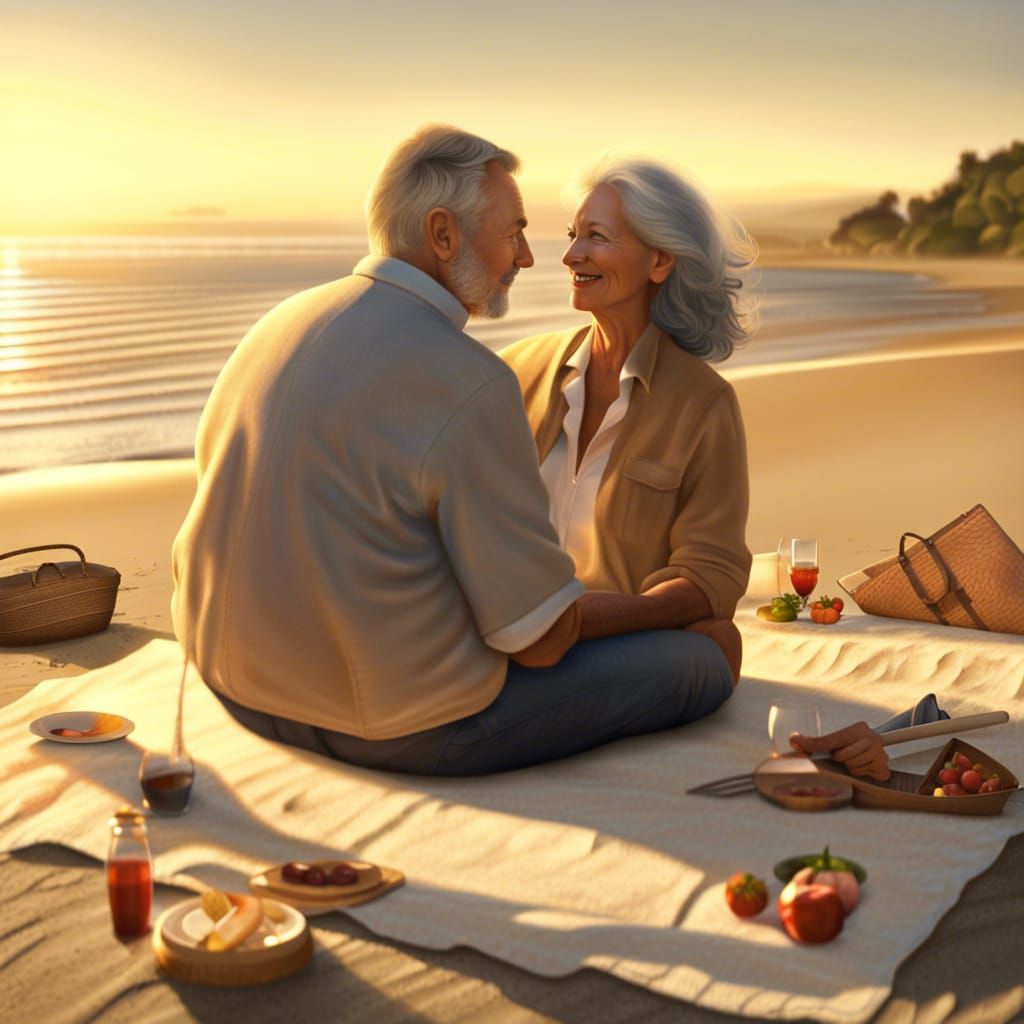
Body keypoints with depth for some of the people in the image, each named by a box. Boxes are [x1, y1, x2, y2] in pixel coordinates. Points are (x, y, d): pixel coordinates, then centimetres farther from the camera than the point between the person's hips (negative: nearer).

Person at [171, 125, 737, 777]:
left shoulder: (284, 323, 3)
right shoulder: (469, 383, -22)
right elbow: (542, 640, -18)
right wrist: (572, 609, 7)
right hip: (405, 731, -9)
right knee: (707, 661, 2)